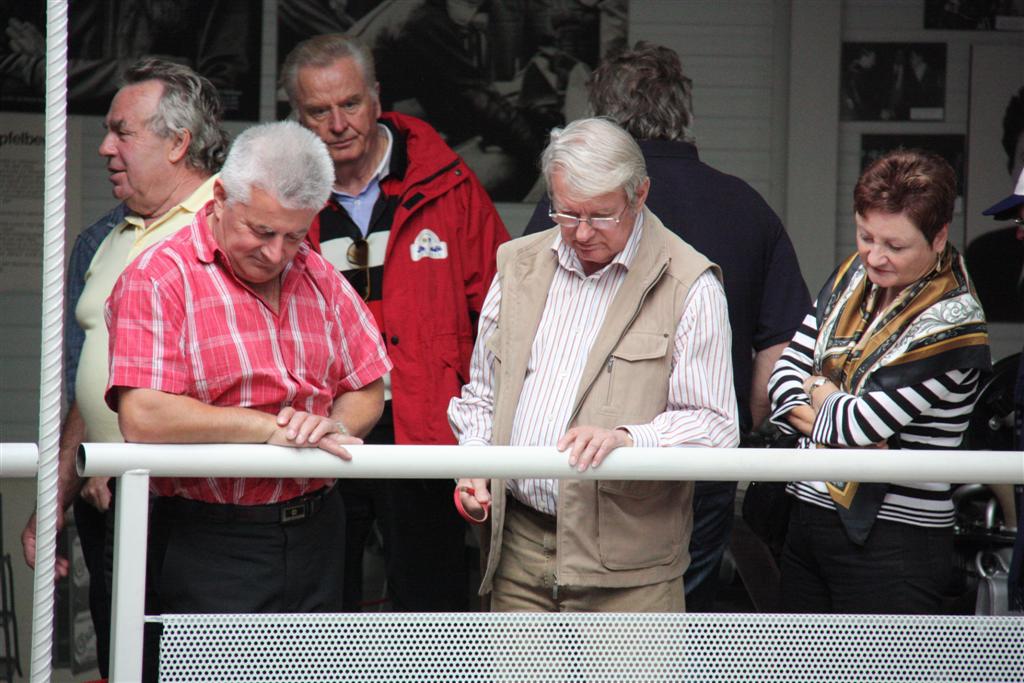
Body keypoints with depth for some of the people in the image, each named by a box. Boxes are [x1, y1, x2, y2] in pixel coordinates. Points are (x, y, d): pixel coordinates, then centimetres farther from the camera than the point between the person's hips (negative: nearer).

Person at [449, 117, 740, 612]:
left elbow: (713, 424, -7)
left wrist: (626, 438, -23)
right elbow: (482, 393, 24)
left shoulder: (689, 285, -3)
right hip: (519, 547, 5)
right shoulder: (518, 265, 13)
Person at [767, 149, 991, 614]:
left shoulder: (952, 326, -15)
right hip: (809, 519, 7)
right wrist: (826, 411, -12)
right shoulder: (853, 276, 9)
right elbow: (785, 373, 7)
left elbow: (860, 424, -17)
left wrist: (818, 393, 3)